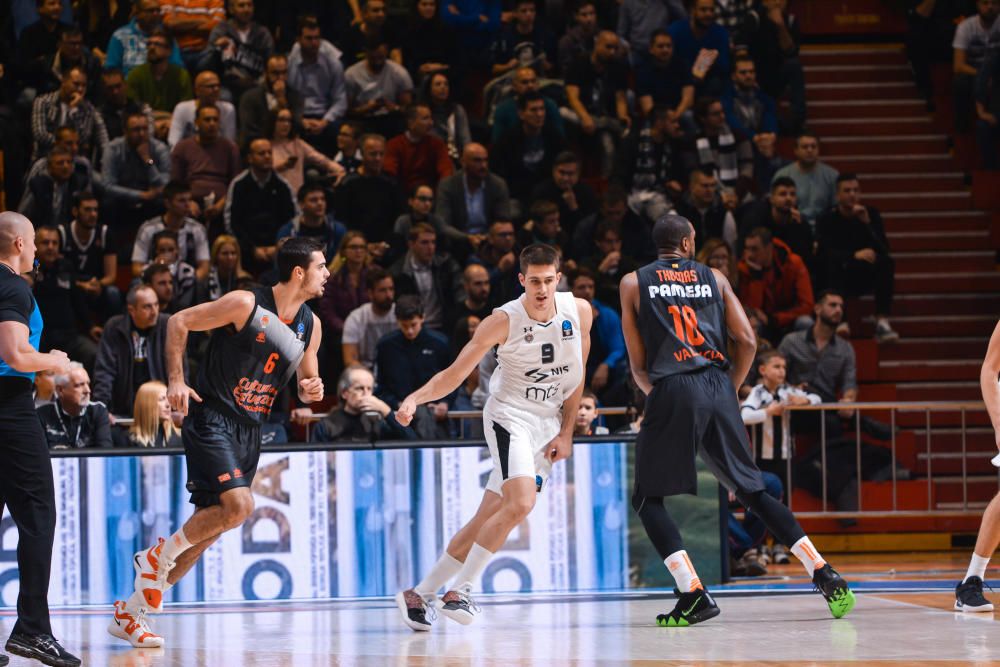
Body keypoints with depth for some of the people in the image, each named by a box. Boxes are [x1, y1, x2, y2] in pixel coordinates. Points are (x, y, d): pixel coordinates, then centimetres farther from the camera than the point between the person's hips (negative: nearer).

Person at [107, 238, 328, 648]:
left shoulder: (311, 326, 7)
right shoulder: (246, 304, -14)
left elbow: (307, 381, 19)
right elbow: (179, 322, -7)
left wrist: (312, 391, -5)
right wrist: (176, 380, -15)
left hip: (249, 430, 7)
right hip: (212, 418, -7)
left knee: (207, 530, 6)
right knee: (239, 505, -26)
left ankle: (131, 614, 16)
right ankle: (159, 556, -3)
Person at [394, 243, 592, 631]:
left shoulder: (578, 312, -4)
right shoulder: (504, 321, -15)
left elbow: (576, 374, 7)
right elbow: (454, 374, -13)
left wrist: (566, 432, 4)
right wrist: (415, 399, -30)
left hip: (548, 425, 4)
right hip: (509, 416, -4)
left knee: (488, 519, 3)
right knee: (520, 503, -26)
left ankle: (419, 595, 13)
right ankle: (461, 590, -16)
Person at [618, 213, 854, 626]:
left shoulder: (634, 284, 11)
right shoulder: (713, 278, 17)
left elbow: (637, 363, 8)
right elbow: (747, 341, 9)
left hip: (673, 390, -3)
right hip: (718, 387, 3)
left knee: (647, 499, 7)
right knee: (751, 492, 14)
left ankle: (694, 596, -10)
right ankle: (825, 576, 5)